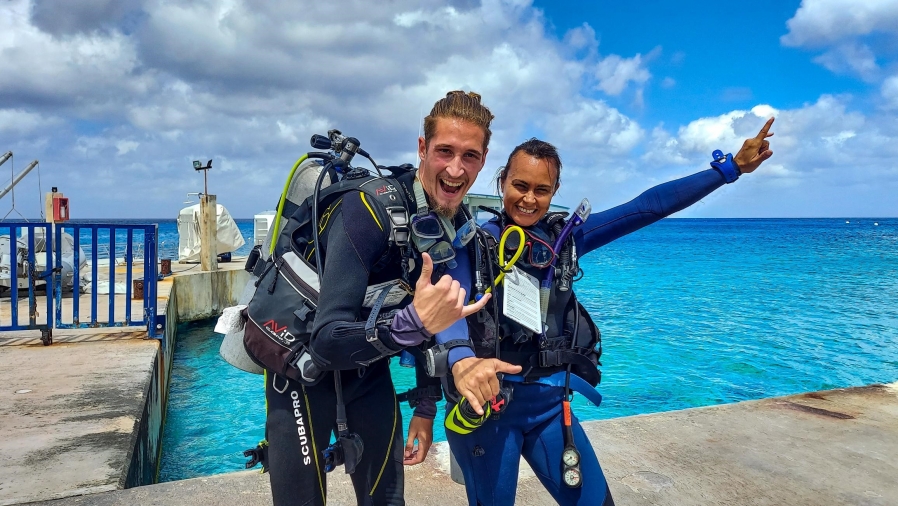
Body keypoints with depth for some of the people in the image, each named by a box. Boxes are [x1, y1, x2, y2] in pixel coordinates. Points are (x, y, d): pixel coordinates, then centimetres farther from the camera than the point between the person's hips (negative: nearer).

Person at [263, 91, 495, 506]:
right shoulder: (369, 209, -29)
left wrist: (427, 406, 8)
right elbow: (326, 340, -33)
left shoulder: (458, 223, -5)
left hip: (367, 367, 6)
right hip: (302, 364, -6)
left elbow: (436, 318, 7)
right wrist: (414, 322, -47)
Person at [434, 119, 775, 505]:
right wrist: (463, 360, -49)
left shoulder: (564, 237, 4)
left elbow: (647, 208, 2)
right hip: (487, 404, -4)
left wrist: (730, 167, 2)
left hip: (549, 403, 4)